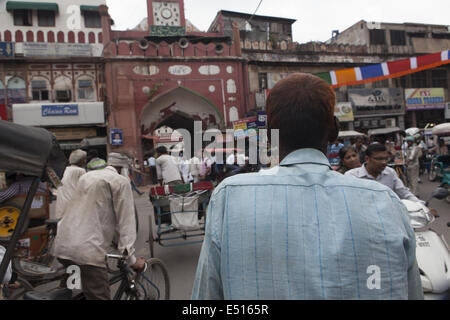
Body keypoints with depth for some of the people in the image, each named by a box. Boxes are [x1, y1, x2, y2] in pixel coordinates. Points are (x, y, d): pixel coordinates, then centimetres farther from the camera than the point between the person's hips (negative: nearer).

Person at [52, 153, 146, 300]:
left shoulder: (87, 176, 21)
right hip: (88, 251, -8)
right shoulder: (121, 181, -1)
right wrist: (131, 258, -3)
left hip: (61, 246, 8)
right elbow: (126, 220, -6)